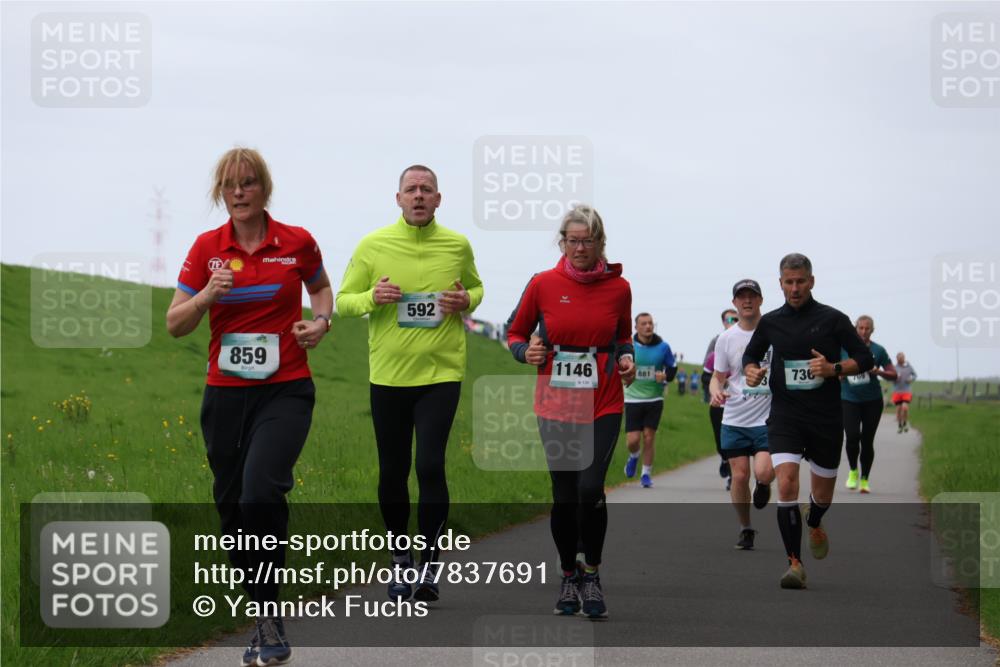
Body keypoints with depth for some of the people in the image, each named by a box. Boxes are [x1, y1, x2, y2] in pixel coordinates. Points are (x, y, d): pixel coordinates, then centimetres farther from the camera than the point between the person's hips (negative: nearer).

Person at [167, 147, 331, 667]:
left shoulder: (296, 243, -1)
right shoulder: (207, 248, 3)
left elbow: (320, 287, 21)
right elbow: (175, 324, 4)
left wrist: (321, 321, 0)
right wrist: (207, 296, -14)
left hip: (285, 390, -3)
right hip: (225, 393, 3)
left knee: (261, 492, -24)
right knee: (231, 507, 6)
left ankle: (269, 620, -13)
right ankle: (266, 620, 22)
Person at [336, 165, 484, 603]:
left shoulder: (458, 246, 3)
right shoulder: (372, 246, 0)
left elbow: (476, 288, 20)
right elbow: (343, 301, 6)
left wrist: (467, 301, -4)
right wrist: (372, 297, -15)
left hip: (441, 374, -1)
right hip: (388, 375, 1)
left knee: (430, 466, -13)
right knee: (392, 473, 7)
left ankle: (429, 565, -1)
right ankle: (400, 558, 29)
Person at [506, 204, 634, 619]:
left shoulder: (618, 287, 2)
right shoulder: (543, 284, -1)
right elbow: (516, 333, 10)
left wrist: (626, 358, -2)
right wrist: (525, 352, -11)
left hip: (603, 406, -1)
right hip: (556, 405, 1)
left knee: (590, 487, -17)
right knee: (564, 496, 5)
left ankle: (591, 574, 0)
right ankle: (568, 577, 24)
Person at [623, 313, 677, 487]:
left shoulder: (663, 347, -1)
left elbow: (672, 367, 11)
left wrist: (666, 376, -9)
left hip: (654, 399, 1)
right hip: (633, 399, -1)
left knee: (649, 438, -1)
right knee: (633, 440, -6)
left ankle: (646, 474, 14)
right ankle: (634, 456, 29)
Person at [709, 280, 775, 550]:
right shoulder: (726, 338, 4)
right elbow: (718, 377, 11)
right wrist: (716, 391, -12)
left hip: (769, 418, -2)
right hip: (734, 419, 2)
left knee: (764, 473, -16)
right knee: (740, 476, 0)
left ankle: (763, 485, 22)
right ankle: (745, 529, 19)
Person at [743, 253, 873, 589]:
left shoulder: (832, 319, -2)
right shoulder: (770, 322, 5)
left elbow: (865, 358, 0)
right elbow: (751, 355, 21)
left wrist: (833, 368, -17)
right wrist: (751, 370, -2)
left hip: (826, 419, 0)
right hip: (785, 418, 0)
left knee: (823, 492, 13)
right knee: (786, 484, -19)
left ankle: (814, 525, 50)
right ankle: (795, 562, -14)